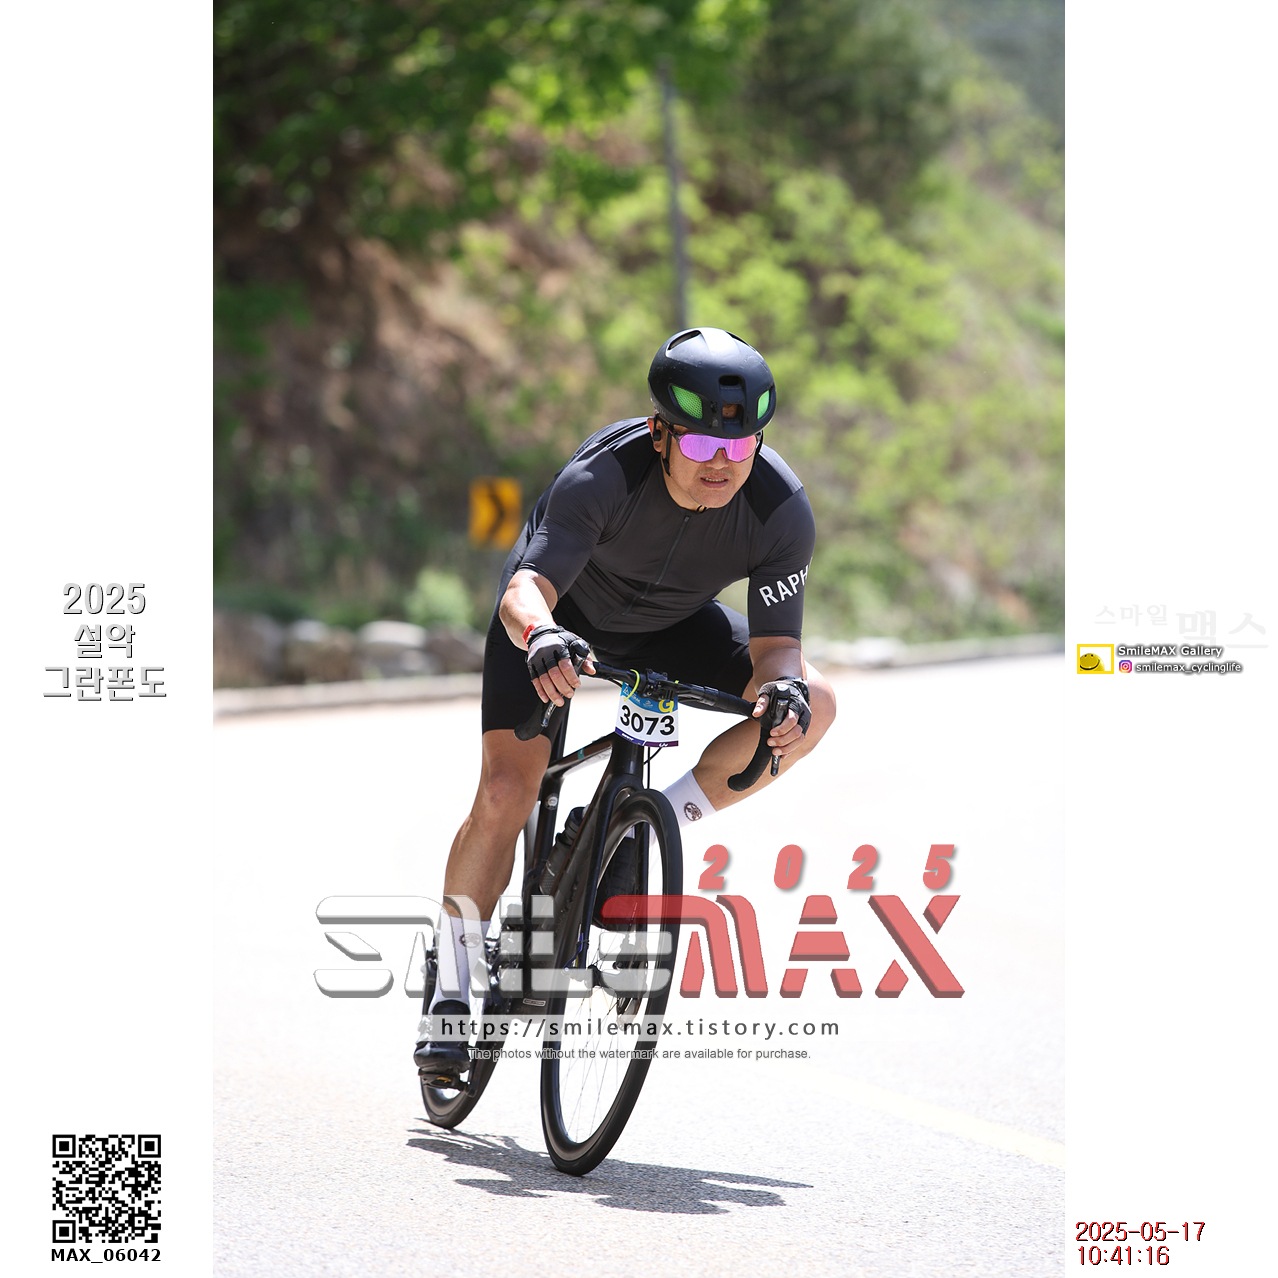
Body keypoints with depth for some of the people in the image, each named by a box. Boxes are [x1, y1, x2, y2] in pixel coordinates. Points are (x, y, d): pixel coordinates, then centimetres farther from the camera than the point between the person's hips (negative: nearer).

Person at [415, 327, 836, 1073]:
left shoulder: (782, 510, -30)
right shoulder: (606, 474, -37)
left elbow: (777, 645, -27)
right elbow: (526, 588, -46)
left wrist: (785, 689, -50)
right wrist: (540, 636, -70)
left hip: (672, 621, 3)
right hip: (560, 613, -3)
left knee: (812, 705, -19)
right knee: (506, 796, -16)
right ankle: (451, 994, 3)